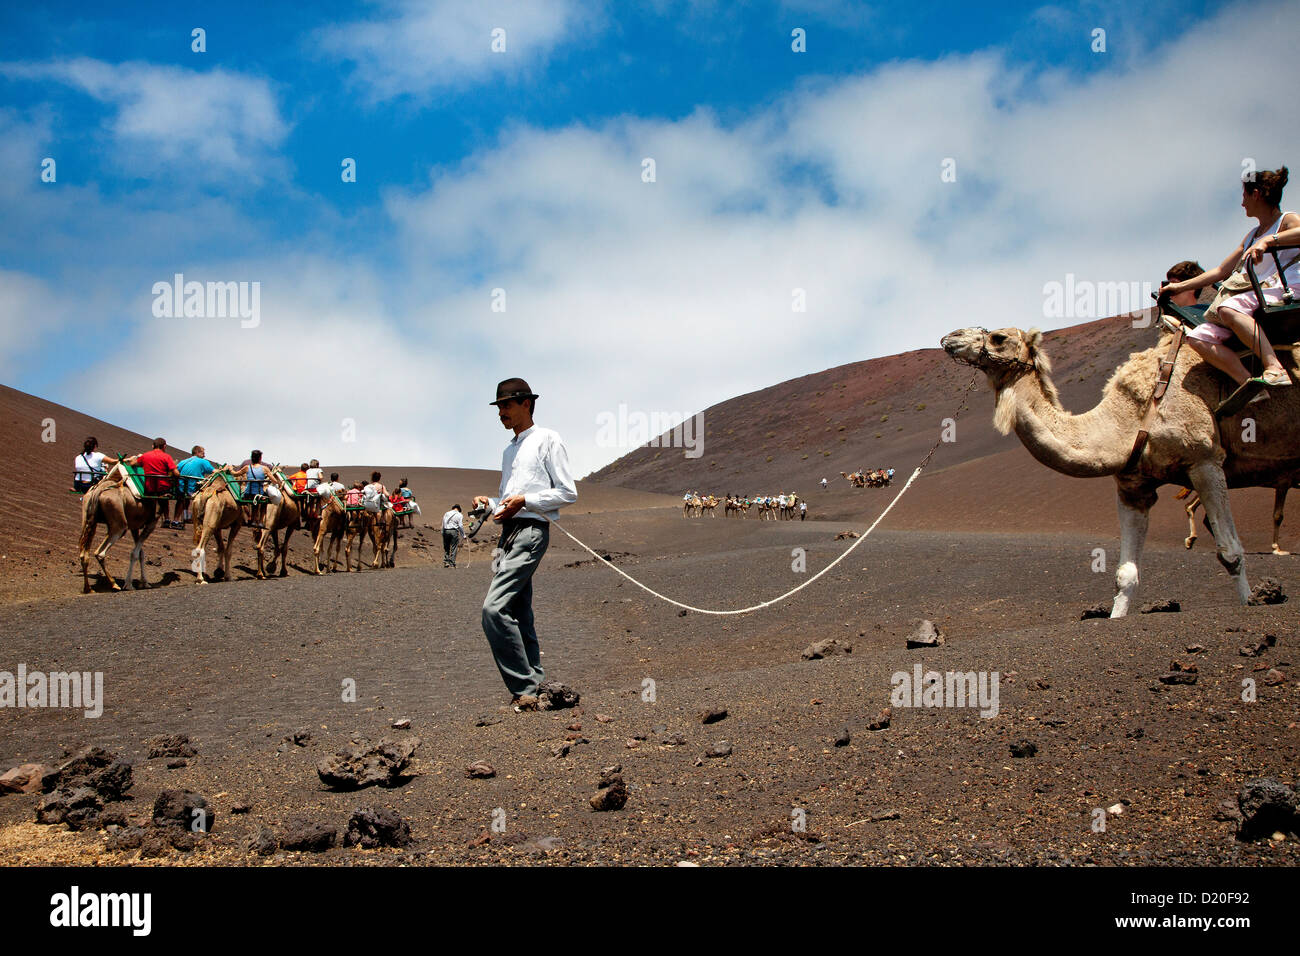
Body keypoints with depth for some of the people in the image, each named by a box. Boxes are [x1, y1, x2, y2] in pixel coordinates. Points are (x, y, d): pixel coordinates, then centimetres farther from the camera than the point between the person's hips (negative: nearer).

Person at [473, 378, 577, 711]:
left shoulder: (547, 440, 0)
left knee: (494, 608, -21)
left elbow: (568, 493, -5)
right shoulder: (508, 451, 25)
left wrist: (524, 500, -14)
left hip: (531, 532, -9)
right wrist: (490, 504, 9)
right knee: (519, 616, 9)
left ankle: (523, 690, -16)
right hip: (508, 533, 9)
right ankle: (535, 687, 15)